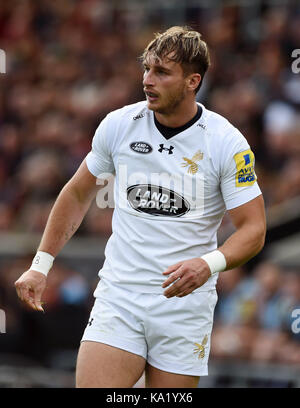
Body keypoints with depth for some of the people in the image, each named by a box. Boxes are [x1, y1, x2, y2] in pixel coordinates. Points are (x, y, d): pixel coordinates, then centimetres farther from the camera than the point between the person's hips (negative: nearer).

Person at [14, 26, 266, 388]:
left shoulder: (227, 143, -7)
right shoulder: (118, 125, 1)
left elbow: (253, 229, -5)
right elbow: (77, 194, 15)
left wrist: (209, 263, -25)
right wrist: (41, 264, 11)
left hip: (185, 302, -1)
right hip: (118, 299, 1)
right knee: (92, 386, -16)